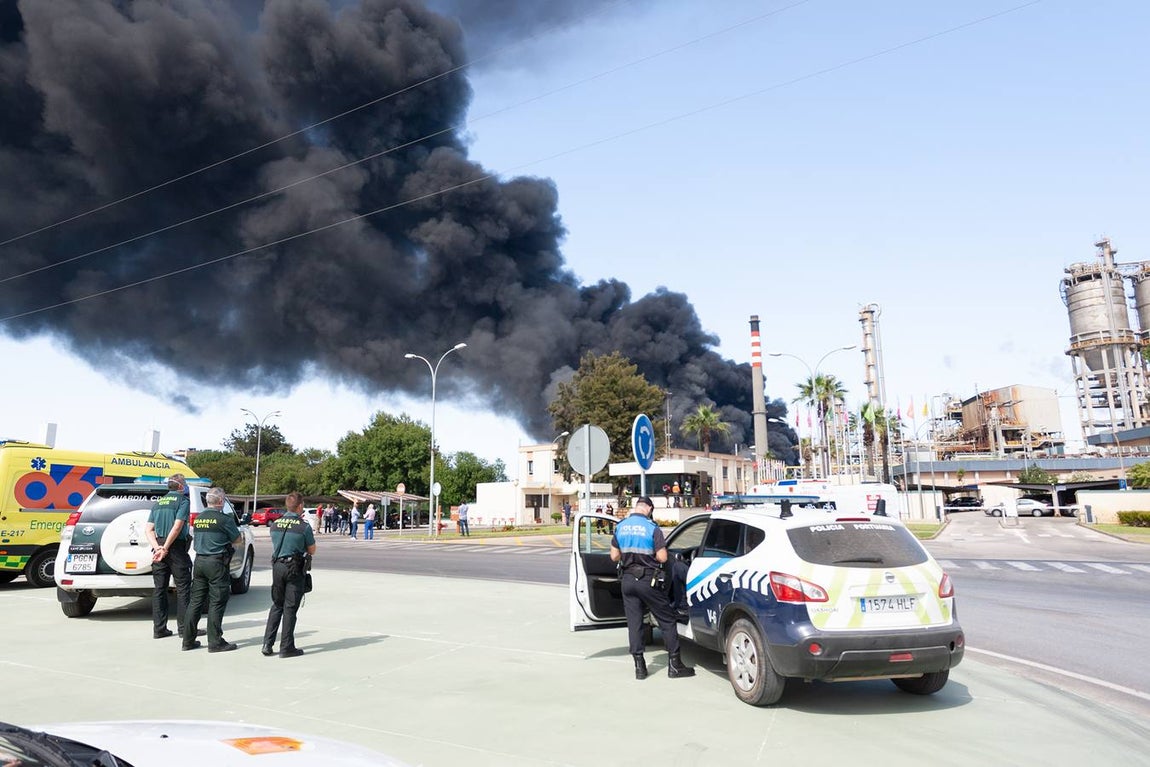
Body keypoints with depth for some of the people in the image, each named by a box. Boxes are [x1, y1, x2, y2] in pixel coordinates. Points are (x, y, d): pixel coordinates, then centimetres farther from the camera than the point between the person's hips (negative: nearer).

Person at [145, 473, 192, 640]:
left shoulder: (157, 503, 15)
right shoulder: (183, 501, -5)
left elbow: (148, 529, 6)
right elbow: (177, 527, -17)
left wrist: (157, 547, -5)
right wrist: (165, 549, -13)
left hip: (159, 548, 6)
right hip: (176, 548, -6)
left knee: (159, 589, 9)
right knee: (183, 588, 1)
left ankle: (159, 629, 11)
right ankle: (185, 627, 2)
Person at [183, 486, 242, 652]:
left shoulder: (198, 518, 11)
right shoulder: (224, 518, -11)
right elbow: (239, 541, -2)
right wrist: (231, 541, 19)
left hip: (199, 561, 7)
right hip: (216, 563, -7)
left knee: (196, 601, 13)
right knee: (217, 603, -1)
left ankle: (188, 640, 18)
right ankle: (215, 642, 2)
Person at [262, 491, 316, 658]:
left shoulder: (275, 524, 5)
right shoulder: (303, 526, -12)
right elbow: (312, 550, -1)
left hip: (277, 566, 5)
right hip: (295, 569, -5)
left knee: (277, 605, 16)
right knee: (290, 608, 2)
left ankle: (267, 644, 13)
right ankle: (286, 647, 6)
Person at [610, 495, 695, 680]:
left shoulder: (620, 527, 3)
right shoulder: (652, 528, -12)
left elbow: (614, 556, 6)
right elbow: (662, 557, -12)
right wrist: (650, 554, 8)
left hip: (628, 580, 4)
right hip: (648, 580, -4)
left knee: (634, 623, 9)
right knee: (667, 620, 7)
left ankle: (639, 667, 11)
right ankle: (674, 665, 10)